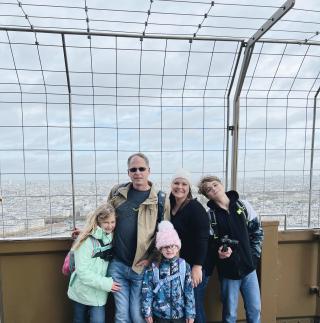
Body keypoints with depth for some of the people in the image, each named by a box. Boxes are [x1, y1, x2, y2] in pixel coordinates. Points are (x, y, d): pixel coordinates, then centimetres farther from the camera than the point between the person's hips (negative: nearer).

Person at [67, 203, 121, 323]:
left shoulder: (112, 237, -4)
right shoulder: (87, 240, -21)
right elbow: (82, 271, -22)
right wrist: (106, 283, -20)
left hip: (99, 292, 3)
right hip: (82, 291, -3)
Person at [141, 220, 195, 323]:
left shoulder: (184, 266, -7)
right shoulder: (153, 268, -8)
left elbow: (189, 292, -4)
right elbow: (147, 292, -4)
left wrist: (190, 314, -3)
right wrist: (147, 313, -4)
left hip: (180, 314, 0)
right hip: (160, 314, 0)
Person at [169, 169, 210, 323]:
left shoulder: (195, 208, -14)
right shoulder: (169, 207, 6)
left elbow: (202, 239, -19)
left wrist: (197, 267, -22)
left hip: (193, 267, -7)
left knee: (194, 308, 3)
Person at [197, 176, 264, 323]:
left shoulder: (243, 205, -1)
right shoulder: (209, 214, -7)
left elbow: (257, 232, 6)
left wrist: (254, 254, -1)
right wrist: (218, 252, -17)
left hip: (249, 266, 2)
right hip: (228, 269, -2)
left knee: (255, 309, 14)